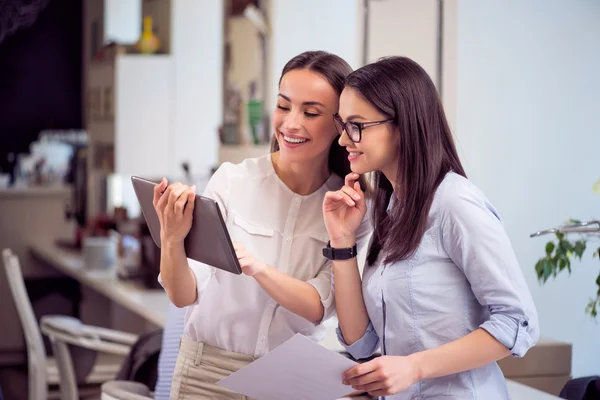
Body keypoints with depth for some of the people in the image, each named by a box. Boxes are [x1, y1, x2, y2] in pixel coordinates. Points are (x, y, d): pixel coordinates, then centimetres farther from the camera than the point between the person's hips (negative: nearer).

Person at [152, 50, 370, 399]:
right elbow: (184, 296, -12)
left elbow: (319, 308, -16)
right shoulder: (231, 181, -11)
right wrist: (172, 240, -31)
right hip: (210, 371, -1)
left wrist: (256, 267, -33)